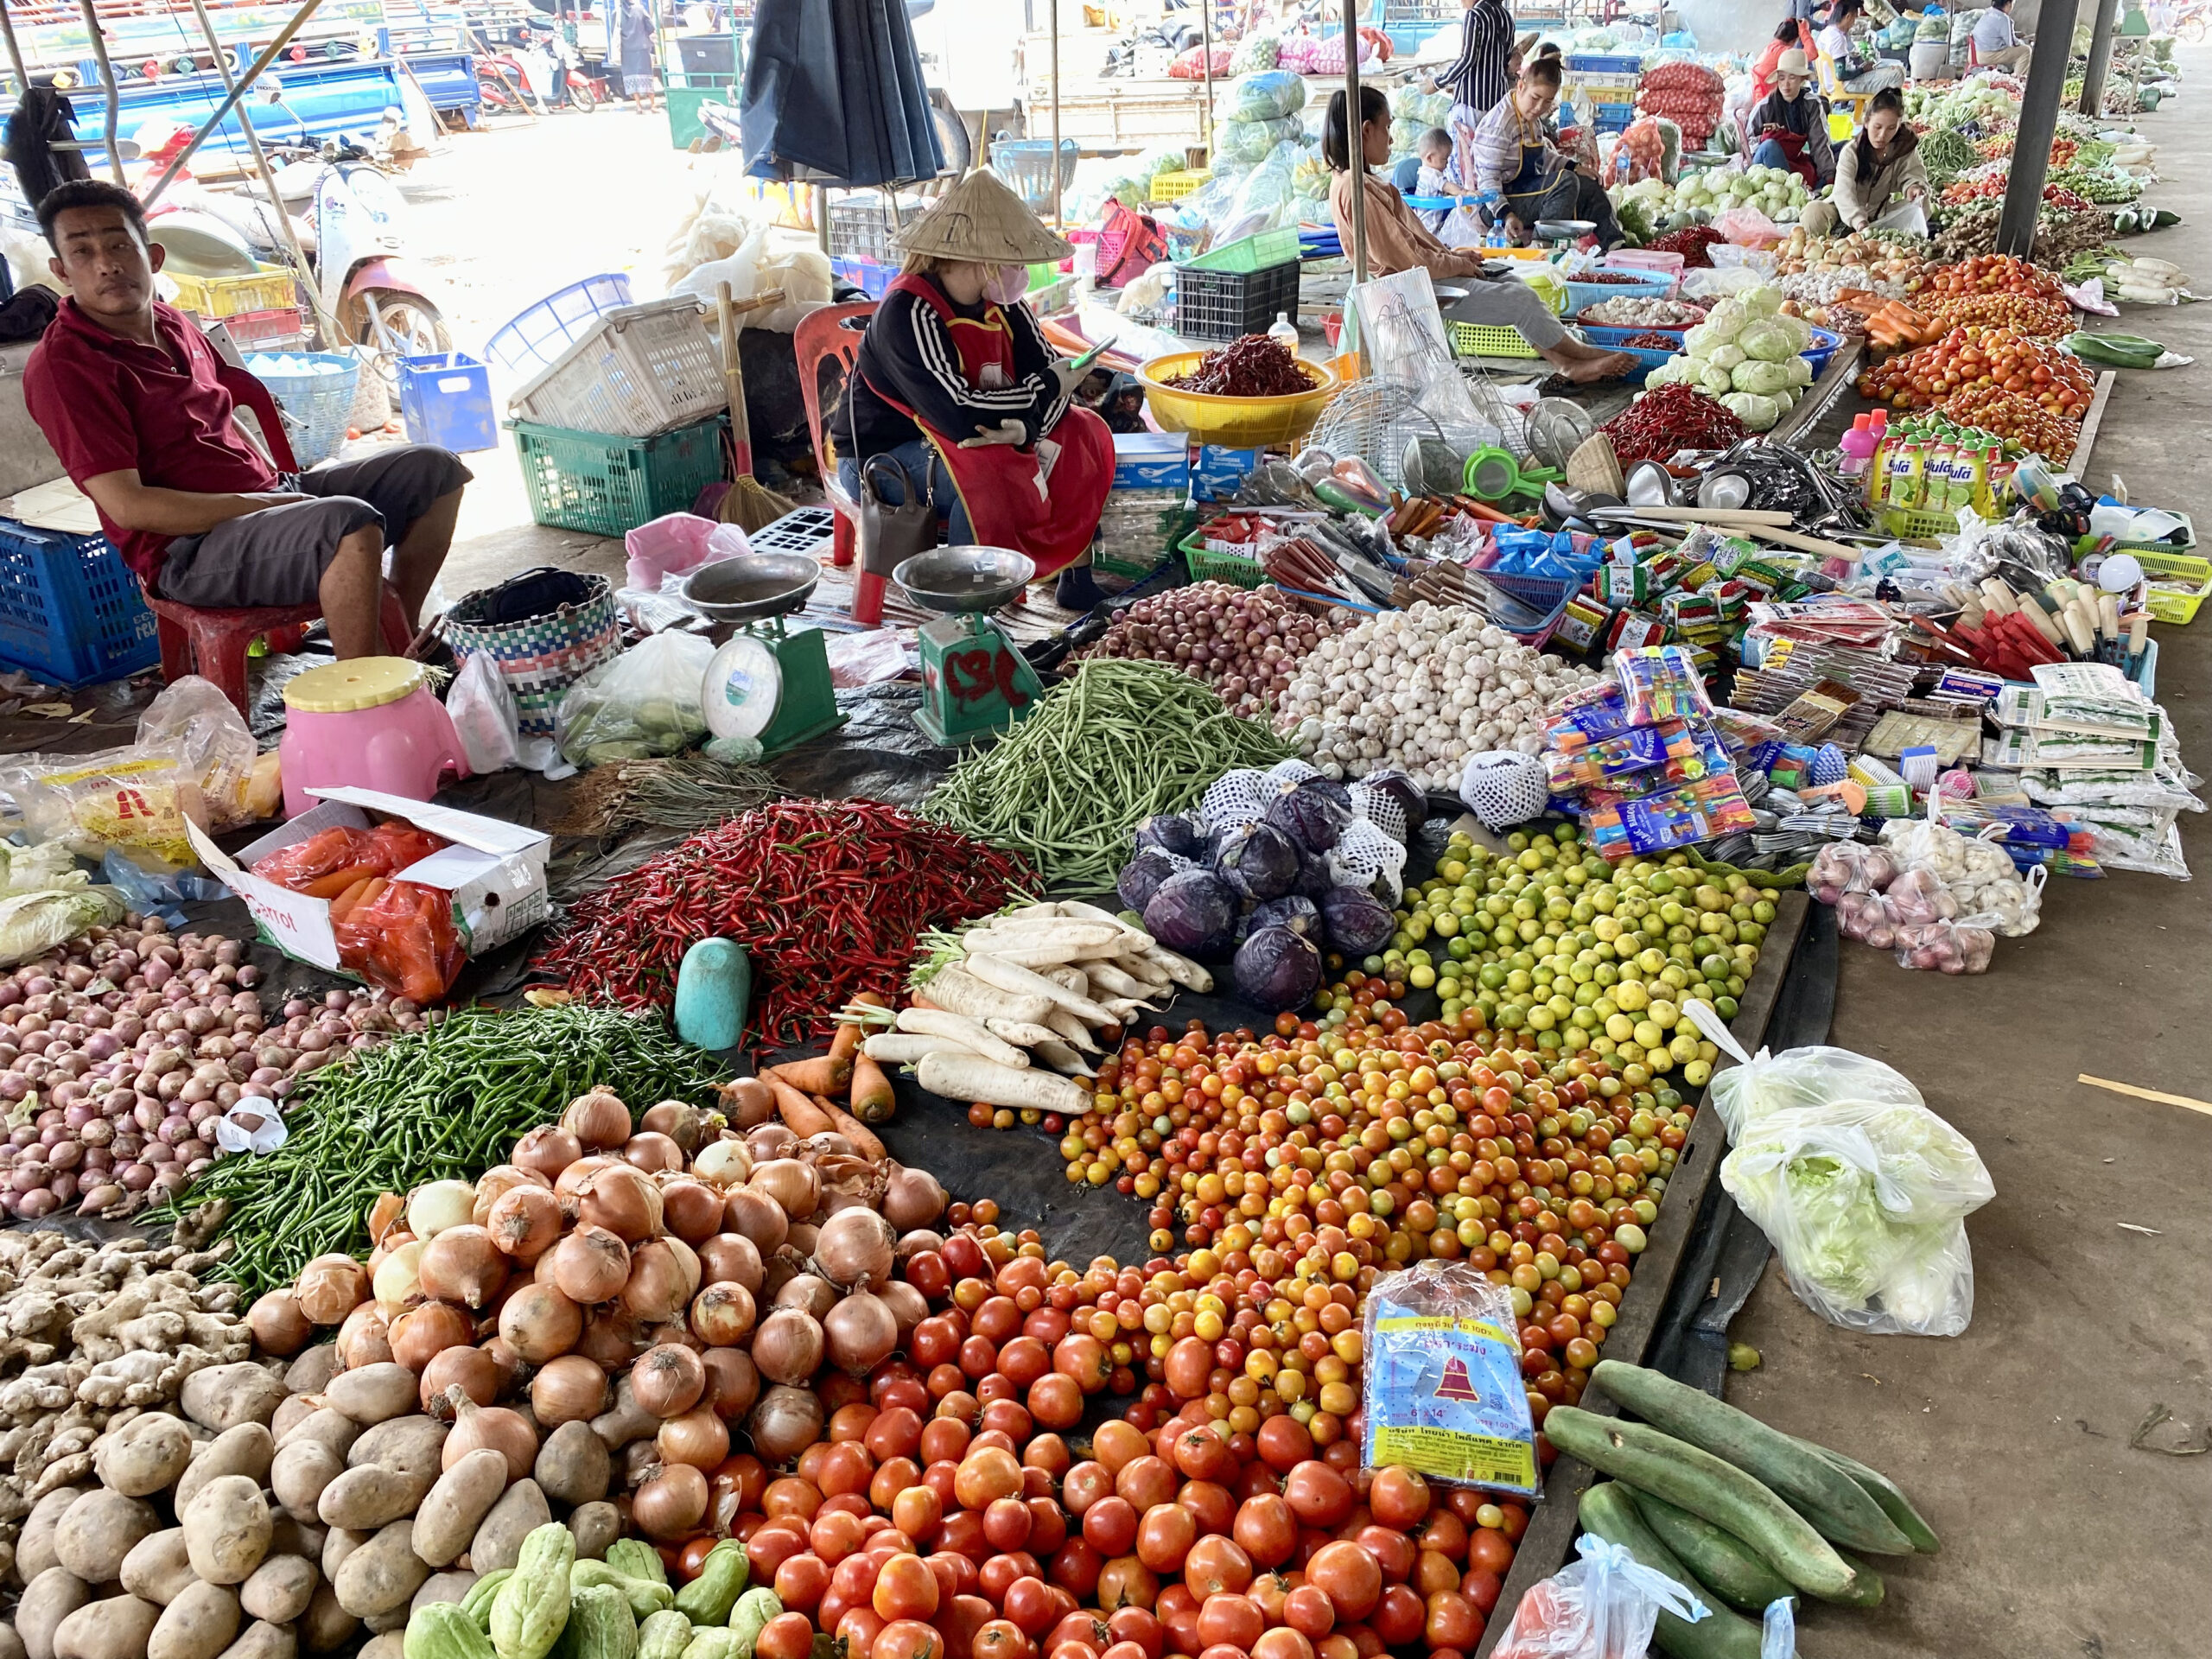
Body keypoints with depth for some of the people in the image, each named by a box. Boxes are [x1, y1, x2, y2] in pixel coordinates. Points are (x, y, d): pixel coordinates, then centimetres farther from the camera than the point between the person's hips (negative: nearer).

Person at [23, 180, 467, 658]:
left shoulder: (173, 325, 12)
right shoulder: (63, 365, -13)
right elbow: (125, 505, -19)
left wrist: (279, 484, 11)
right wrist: (260, 504, -19)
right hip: (189, 550, -9)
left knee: (433, 467, 6)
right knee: (349, 522, -36)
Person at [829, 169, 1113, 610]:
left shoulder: (1001, 304, -2)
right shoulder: (908, 313, -27)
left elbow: (1049, 370, -6)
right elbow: (959, 415, -36)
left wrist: (1025, 427, -29)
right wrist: (1047, 388, -24)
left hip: (968, 439, 8)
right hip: (879, 456, -8)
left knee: (1084, 436, -5)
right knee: (989, 472, -37)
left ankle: (1077, 574, 1)